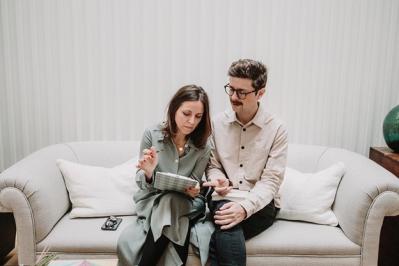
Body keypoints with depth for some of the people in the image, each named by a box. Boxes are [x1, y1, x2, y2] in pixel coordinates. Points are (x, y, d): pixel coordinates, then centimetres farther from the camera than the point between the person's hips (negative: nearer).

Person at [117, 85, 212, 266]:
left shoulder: (203, 147, -6)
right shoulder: (152, 134, -9)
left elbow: (193, 186, 3)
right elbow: (142, 183, -3)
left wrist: (192, 191, -21)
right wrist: (147, 173, -27)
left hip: (183, 202, 1)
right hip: (152, 198, -1)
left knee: (171, 203, -33)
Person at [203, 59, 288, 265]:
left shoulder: (276, 129, -6)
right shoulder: (218, 122, 3)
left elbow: (271, 181, -12)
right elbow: (213, 165, 9)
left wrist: (245, 207, -29)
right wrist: (218, 180, -15)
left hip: (260, 204, -2)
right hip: (224, 199, 3)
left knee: (218, 242, -30)